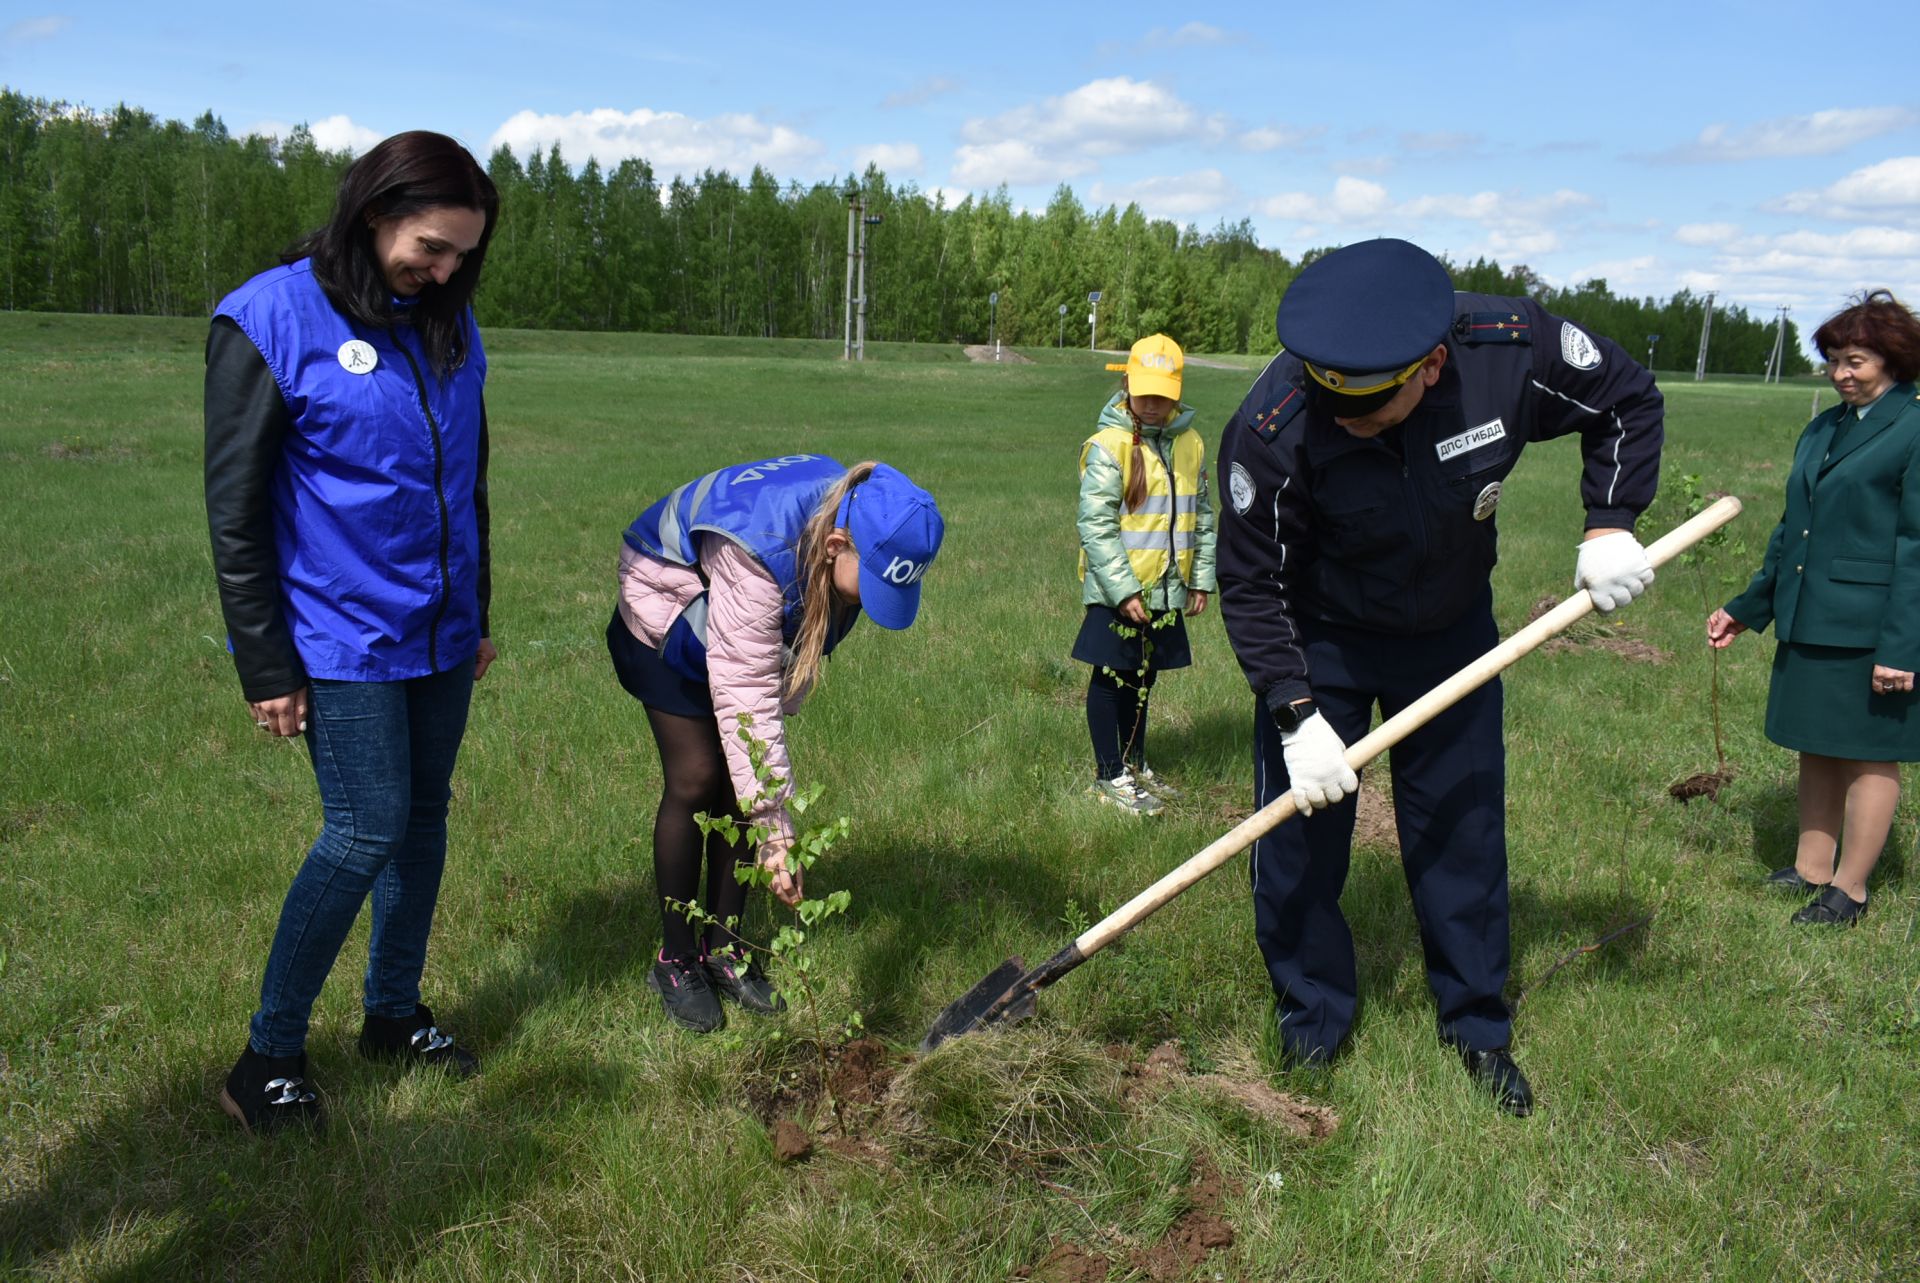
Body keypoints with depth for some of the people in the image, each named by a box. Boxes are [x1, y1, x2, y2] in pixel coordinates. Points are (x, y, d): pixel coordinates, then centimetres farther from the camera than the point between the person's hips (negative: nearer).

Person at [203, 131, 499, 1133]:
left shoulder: (449, 321, 7)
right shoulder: (271, 320, -11)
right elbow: (234, 510, -10)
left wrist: (476, 617, 18)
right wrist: (265, 665, -10)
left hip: (439, 631, 6)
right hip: (344, 640, -6)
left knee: (423, 817, 13)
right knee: (366, 833, -6)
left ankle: (394, 1011, 30)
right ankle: (269, 1054, 11)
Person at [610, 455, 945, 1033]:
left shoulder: (861, 526, -22)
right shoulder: (761, 552, -43)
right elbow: (745, 698, -42)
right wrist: (776, 835, -40)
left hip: (752, 632, 6)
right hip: (667, 617, -6)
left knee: (745, 783, 0)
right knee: (697, 779, -9)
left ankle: (722, 946, 13)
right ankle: (675, 960, 6)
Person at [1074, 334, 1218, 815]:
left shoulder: (1191, 444, 6)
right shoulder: (1108, 445, -13)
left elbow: (1202, 516, 15)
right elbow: (1096, 525, -16)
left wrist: (1201, 577, 11)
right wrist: (1123, 589, -19)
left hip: (1166, 590, 6)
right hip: (1117, 593, -6)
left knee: (1142, 678, 18)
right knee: (1112, 677, 5)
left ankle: (1135, 764, 33)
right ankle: (1110, 775, 16)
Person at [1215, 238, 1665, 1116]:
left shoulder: (1515, 350, -26)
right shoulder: (1274, 429, -33)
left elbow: (1626, 403, -4)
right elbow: (1251, 585, -21)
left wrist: (1611, 524, -16)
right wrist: (1295, 715, -27)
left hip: (1451, 630, 2)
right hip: (1317, 642, -2)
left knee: (1463, 830, 9)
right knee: (1298, 835, 0)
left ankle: (1477, 1026, 29)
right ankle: (1311, 1029, 22)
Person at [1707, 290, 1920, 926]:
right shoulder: (1822, 430, 12)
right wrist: (1746, 608, 18)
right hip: (1807, 625, 7)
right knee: (1816, 749, 15)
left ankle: (1848, 890, 15)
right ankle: (1810, 870, 27)